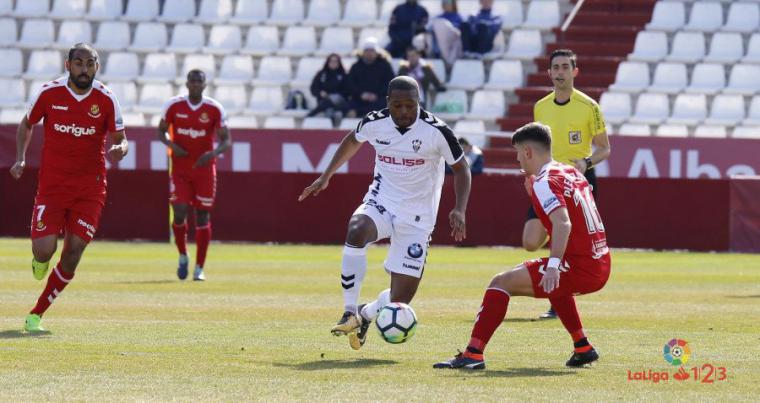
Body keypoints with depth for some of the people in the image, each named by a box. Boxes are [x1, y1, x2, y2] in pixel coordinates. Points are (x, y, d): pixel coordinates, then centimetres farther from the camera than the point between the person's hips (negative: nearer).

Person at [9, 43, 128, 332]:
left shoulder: (106, 99, -5)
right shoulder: (49, 93, -5)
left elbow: (121, 140, 4)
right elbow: (27, 125, 12)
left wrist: (118, 150, -20)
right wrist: (20, 158, -1)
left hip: (90, 187, 1)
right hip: (52, 184, -1)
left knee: (73, 253, -5)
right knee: (44, 250, -15)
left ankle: (36, 315, 9)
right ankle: (40, 261, 26)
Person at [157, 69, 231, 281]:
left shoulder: (215, 109, -6)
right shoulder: (173, 105, -4)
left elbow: (226, 140, -2)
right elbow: (161, 131, 9)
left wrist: (214, 153, -23)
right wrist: (171, 145, -13)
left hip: (204, 169, 0)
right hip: (180, 169, 0)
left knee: (203, 216, 0)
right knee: (179, 212, -11)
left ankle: (199, 268, 8)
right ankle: (182, 256, 15)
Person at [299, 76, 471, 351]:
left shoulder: (436, 131, -16)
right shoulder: (374, 123, -7)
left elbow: (461, 169, -3)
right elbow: (353, 141, 17)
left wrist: (459, 210, -17)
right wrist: (326, 177, 17)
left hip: (417, 219, -1)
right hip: (381, 203, 1)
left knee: (400, 299, -4)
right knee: (356, 231, -36)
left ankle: (366, 315, 31)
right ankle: (350, 312, -26)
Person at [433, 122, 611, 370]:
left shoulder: (544, 183, -10)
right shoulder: (571, 173, 16)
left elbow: (562, 223, -26)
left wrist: (553, 265, -35)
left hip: (579, 270, -9)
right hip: (602, 268, 9)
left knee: (502, 283, -9)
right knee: (553, 283, 41)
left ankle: (473, 354, -16)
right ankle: (583, 348, 35)